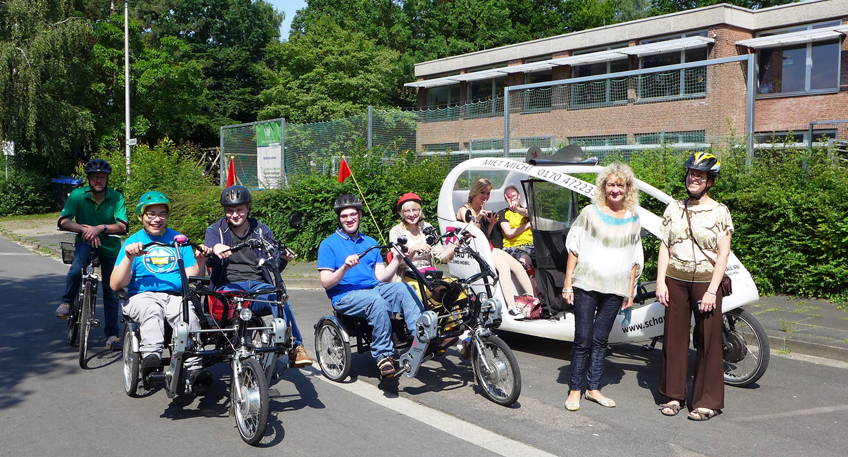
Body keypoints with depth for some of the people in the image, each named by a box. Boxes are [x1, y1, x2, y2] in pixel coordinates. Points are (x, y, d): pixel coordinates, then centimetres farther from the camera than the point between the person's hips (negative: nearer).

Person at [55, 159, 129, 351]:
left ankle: (112, 335, 12)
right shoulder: (77, 195, -9)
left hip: (110, 246, 1)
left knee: (111, 292, 2)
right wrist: (84, 229, -35)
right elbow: (63, 221, -18)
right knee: (77, 266, -35)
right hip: (85, 242, -1)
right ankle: (66, 302, -12)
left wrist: (101, 228, -36)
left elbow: (123, 226, -19)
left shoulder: (116, 197, -10)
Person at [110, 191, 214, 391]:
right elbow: (116, 285, 4)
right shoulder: (133, 242, 14)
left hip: (176, 297, 1)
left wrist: (200, 262, -8)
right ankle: (151, 356, -57)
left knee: (189, 311, -34)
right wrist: (129, 257, -9)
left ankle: (195, 368, -41)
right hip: (142, 297, -1)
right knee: (152, 311, -37)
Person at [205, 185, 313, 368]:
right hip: (229, 285, -1)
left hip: (258, 286, 1)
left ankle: (295, 347, -30)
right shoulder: (215, 230, 14)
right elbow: (210, 261, -4)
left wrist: (283, 258, -15)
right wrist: (215, 249, -29)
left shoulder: (262, 231, 17)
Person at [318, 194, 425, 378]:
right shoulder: (329, 244, 6)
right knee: (376, 300, -37)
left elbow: (381, 277, 12)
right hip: (346, 296, -5)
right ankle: (383, 354, -31)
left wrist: (398, 258, -3)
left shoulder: (370, 243, 21)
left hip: (375, 288, 5)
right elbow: (326, 283, -4)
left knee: (403, 288, -26)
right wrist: (345, 267, -20)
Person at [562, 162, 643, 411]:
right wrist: (567, 284, -3)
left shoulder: (633, 219, 10)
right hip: (586, 285, -3)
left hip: (615, 289, 3)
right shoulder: (590, 213, 1)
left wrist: (630, 292, 12)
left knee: (601, 340, 8)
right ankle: (575, 390, 7)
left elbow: (635, 260, 15)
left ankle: (593, 388, 18)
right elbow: (574, 249, 1)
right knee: (583, 340, -3)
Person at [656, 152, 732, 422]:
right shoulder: (674, 209, 9)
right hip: (675, 281, 3)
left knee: (708, 341, 1)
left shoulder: (719, 212, -1)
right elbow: (665, 247, 10)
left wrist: (712, 290, -13)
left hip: (705, 282, -3)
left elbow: (723, 254, -5)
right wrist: (661, 281, 0)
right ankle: (674, 394, 20)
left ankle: (708, 402, 10)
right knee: (674, 337, 8)